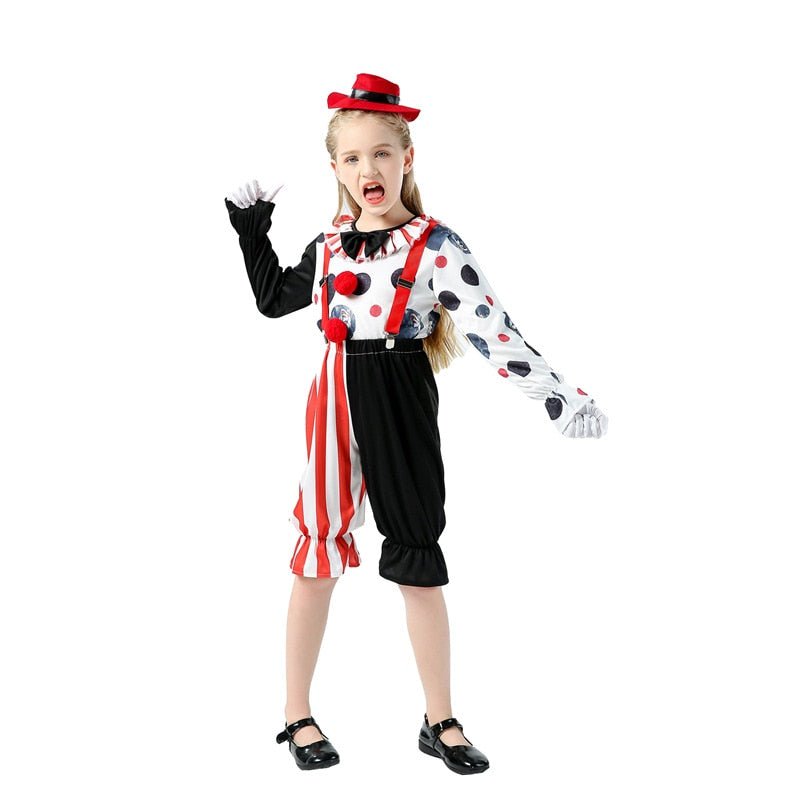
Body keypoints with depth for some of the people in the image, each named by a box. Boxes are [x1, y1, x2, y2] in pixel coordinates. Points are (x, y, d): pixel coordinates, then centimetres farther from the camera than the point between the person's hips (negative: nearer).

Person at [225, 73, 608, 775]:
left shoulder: (435, 246, -9)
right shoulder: (328, 247, 6)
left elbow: (492, 330, -16)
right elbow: (274, 301, 24)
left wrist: (556, 394, -25)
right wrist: (251, 230, 17)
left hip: (402, 414, -3)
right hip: (335, 407, 3)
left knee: (418, 564, 6)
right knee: (319, 557, 8)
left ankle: (440, 722, 21)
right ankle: (298, 716, 22)